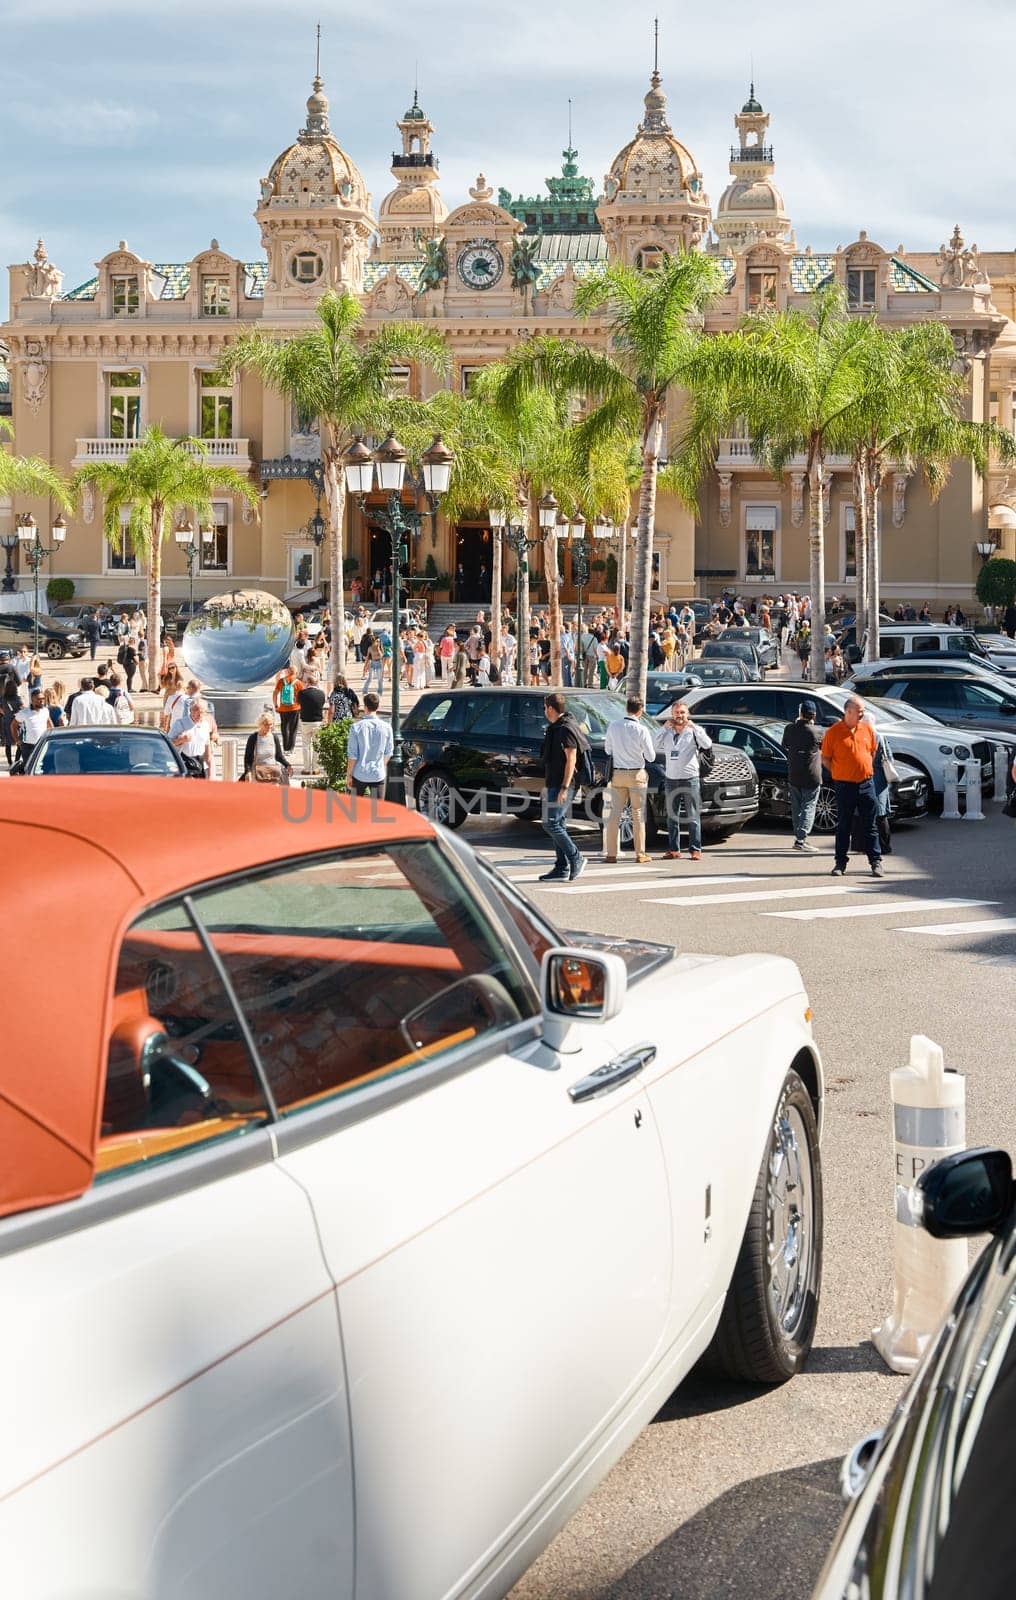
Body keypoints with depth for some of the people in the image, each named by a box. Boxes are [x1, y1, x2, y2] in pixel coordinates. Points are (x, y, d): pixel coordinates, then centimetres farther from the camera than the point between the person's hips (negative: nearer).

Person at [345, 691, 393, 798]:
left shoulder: (356, 727, -11)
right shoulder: (386, 727, -6)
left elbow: (352, 755, -10)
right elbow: (388, 753, 4)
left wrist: (348, 774, 1)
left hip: (360, 774, -1)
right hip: (378, 773, 1)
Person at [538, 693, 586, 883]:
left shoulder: (566, 729, -14)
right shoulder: (555, 728, 17)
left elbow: (571, 759, -20)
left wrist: (564, 788, -24)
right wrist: (548, 785, 22)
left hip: (561, 785, -10)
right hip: (554, 784, 10)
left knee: (551, 824, -12)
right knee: (558, 825, 8)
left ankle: (576, 858, -4)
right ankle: (562, 869, 10)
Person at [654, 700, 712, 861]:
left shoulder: (693, 731, 0)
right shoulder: (667, 732, 11)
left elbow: (707, 744, -13)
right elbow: (656, 747, 4)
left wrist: (693, 727, -14)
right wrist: (664, 728, 1)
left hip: (690, 779, -4)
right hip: (671, 779, 4)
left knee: (693, 817, -3)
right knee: (672, 817, 6)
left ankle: (695, 849, -1)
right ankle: (674, 849, 11)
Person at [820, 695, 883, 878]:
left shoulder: (867, 728, 5)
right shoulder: (833, 732, -6)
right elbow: (825, 758, 1)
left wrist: (867, 770, 10)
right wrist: (839, 773, -1)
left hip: (866, 783, 2)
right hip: (844, 785, -2)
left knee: (870, 825, 5)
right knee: (843, 826, 6)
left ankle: (876, 861, 10)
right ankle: (840, 863, 13)